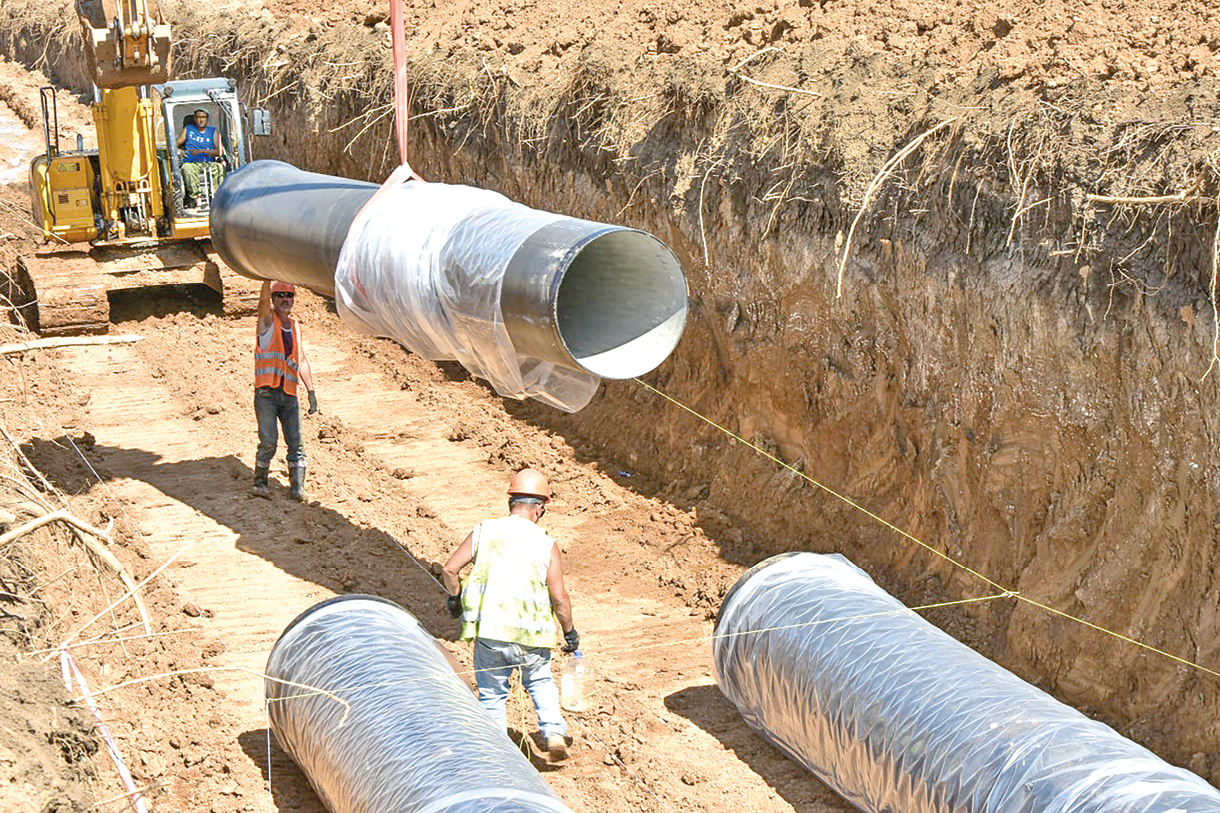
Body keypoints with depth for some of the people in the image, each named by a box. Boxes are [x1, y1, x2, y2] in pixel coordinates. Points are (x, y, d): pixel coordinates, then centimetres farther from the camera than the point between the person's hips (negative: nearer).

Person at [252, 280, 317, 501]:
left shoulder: (295, 327, 18)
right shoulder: (267, 320, 4)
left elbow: (302, 361, 19)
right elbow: (263, 297, -15)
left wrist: (311, 391, 12)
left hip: (289, 395, 4)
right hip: (266, 393, -4)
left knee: (296, 442, -4)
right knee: (268, 441, -11)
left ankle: (297, 487, -3)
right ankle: (260, 481, 5)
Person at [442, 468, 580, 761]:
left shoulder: (484, 532, 0)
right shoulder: (546, 545, -5)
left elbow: (450, 569, -1)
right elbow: (559, 597, -6)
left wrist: (454, 597, 18)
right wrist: (569, 631, 10)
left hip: (488, 631, 0)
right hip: (531, 637, 0)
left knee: (492, 694, 16)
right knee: (541, 681, 26)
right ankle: (553, 731, 11)